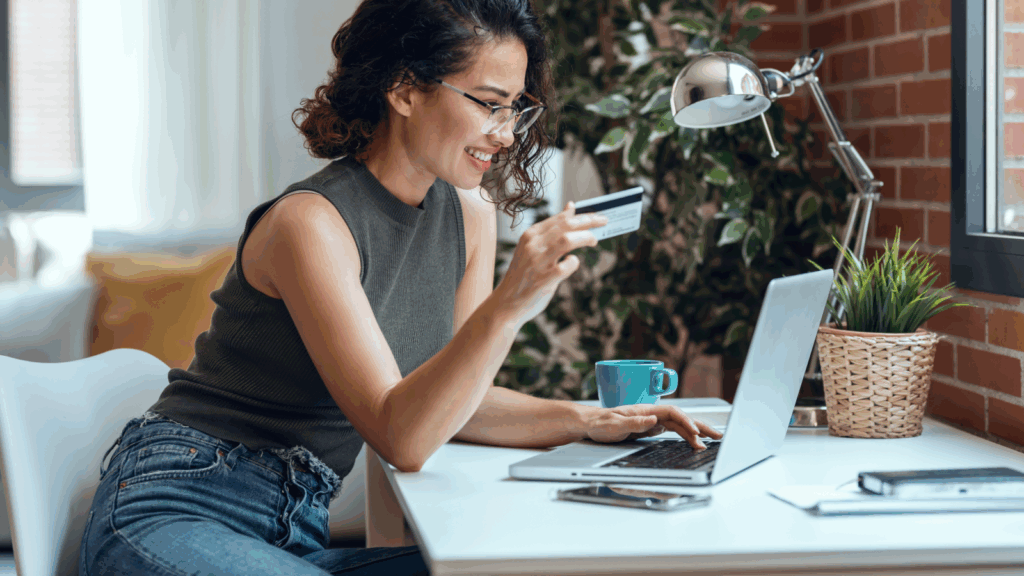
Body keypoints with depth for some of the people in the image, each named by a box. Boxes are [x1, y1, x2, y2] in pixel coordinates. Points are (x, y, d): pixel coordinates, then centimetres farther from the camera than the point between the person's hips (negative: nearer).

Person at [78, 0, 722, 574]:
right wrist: (506, 309, -37)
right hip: (174, 522, -7)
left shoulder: (471, 216, 5)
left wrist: (585, 421, -5)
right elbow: (399, 438, -24)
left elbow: (449, 398, 10)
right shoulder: (311, 223, -19)